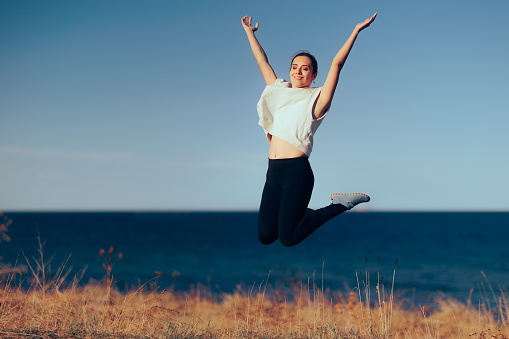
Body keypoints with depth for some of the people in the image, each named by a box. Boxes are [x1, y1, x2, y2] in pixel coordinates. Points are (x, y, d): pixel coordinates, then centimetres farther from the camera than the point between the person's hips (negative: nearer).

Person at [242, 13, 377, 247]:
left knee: (288, 238, -12)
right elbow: (262, 62, 27)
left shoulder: (316, 99, 4)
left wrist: (356, 31, -8)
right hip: (274, 172, 6)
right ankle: (300, 213, 27)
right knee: (265, 236, -1)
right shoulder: (279, 91, 18)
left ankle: (340, 204, 7)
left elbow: (337, 64, -3)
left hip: (297, 171, -5)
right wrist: (250, 33, 34)